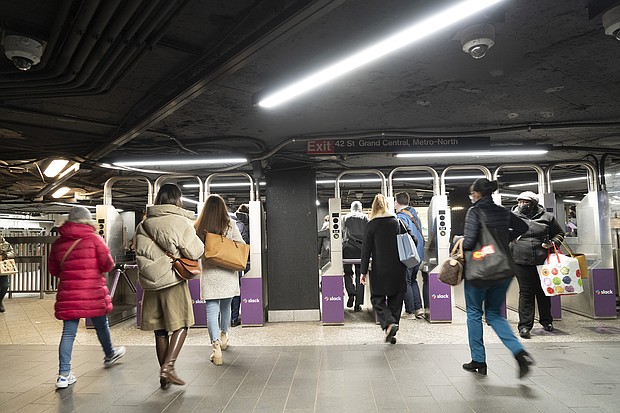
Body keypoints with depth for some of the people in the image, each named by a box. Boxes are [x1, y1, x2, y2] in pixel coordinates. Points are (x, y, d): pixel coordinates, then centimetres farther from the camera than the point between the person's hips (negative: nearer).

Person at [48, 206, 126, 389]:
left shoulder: (58, 243, 4)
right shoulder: (94, 239, -8)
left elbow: (53, 269, 12)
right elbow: (108, 265, -8)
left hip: (68, 295, 3)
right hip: (93, 293, -3)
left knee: (68, 333, 6)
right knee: (101, 326, 18)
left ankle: (64, 374, 4)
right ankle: (109, 354, 39)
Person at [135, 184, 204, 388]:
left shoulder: (144, 224, 6)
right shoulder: (180, 222, -8)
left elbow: (140, 253, 7)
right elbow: (195, 252, -11)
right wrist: (198, 241, 8)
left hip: (151, 283, 5)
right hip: (173, 281, -5)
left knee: (160, 330, 12)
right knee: (180, 326, 6)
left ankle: (164, 376, 20)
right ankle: (168, 367, -7)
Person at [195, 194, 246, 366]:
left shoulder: (198, 227, -3)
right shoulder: (230, 225, -4)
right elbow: (242, 246, -2)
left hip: (208, 274, -1)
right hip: (227, 273, 1)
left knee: (212, 310, 0)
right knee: (226, 306, 21)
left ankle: (216, 345, -16)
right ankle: (224, 336, 40)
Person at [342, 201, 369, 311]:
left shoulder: (346, 217, 10)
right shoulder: (365, 217, 9)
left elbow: (342, 233, 6)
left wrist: (342, 243, 14)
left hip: (348, 247, 0)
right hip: (361, 247, 0)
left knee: (347, 272, 12)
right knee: (360, 274, 5)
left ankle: (351, 293, -12)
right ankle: (358, 303, 3)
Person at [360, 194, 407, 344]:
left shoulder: (372, 225, -6)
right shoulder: (397, 222, 3)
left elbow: (366, 250, -7)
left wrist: (364, 271, -3)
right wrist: (404, 264, 18)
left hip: (380, 269, -3)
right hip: (398, 269, 3)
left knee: (377, 298, 9)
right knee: (395, 299, 12)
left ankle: (389, 323, -13)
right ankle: (391, 334, 16)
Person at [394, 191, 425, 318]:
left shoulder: (401, 217, -14)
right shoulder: (415, 215, 12)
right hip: (419, 253, 8)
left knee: (406, 282, 2)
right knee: (413, 280, 18)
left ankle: (410, 311, 6)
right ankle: (419, 308, 13)